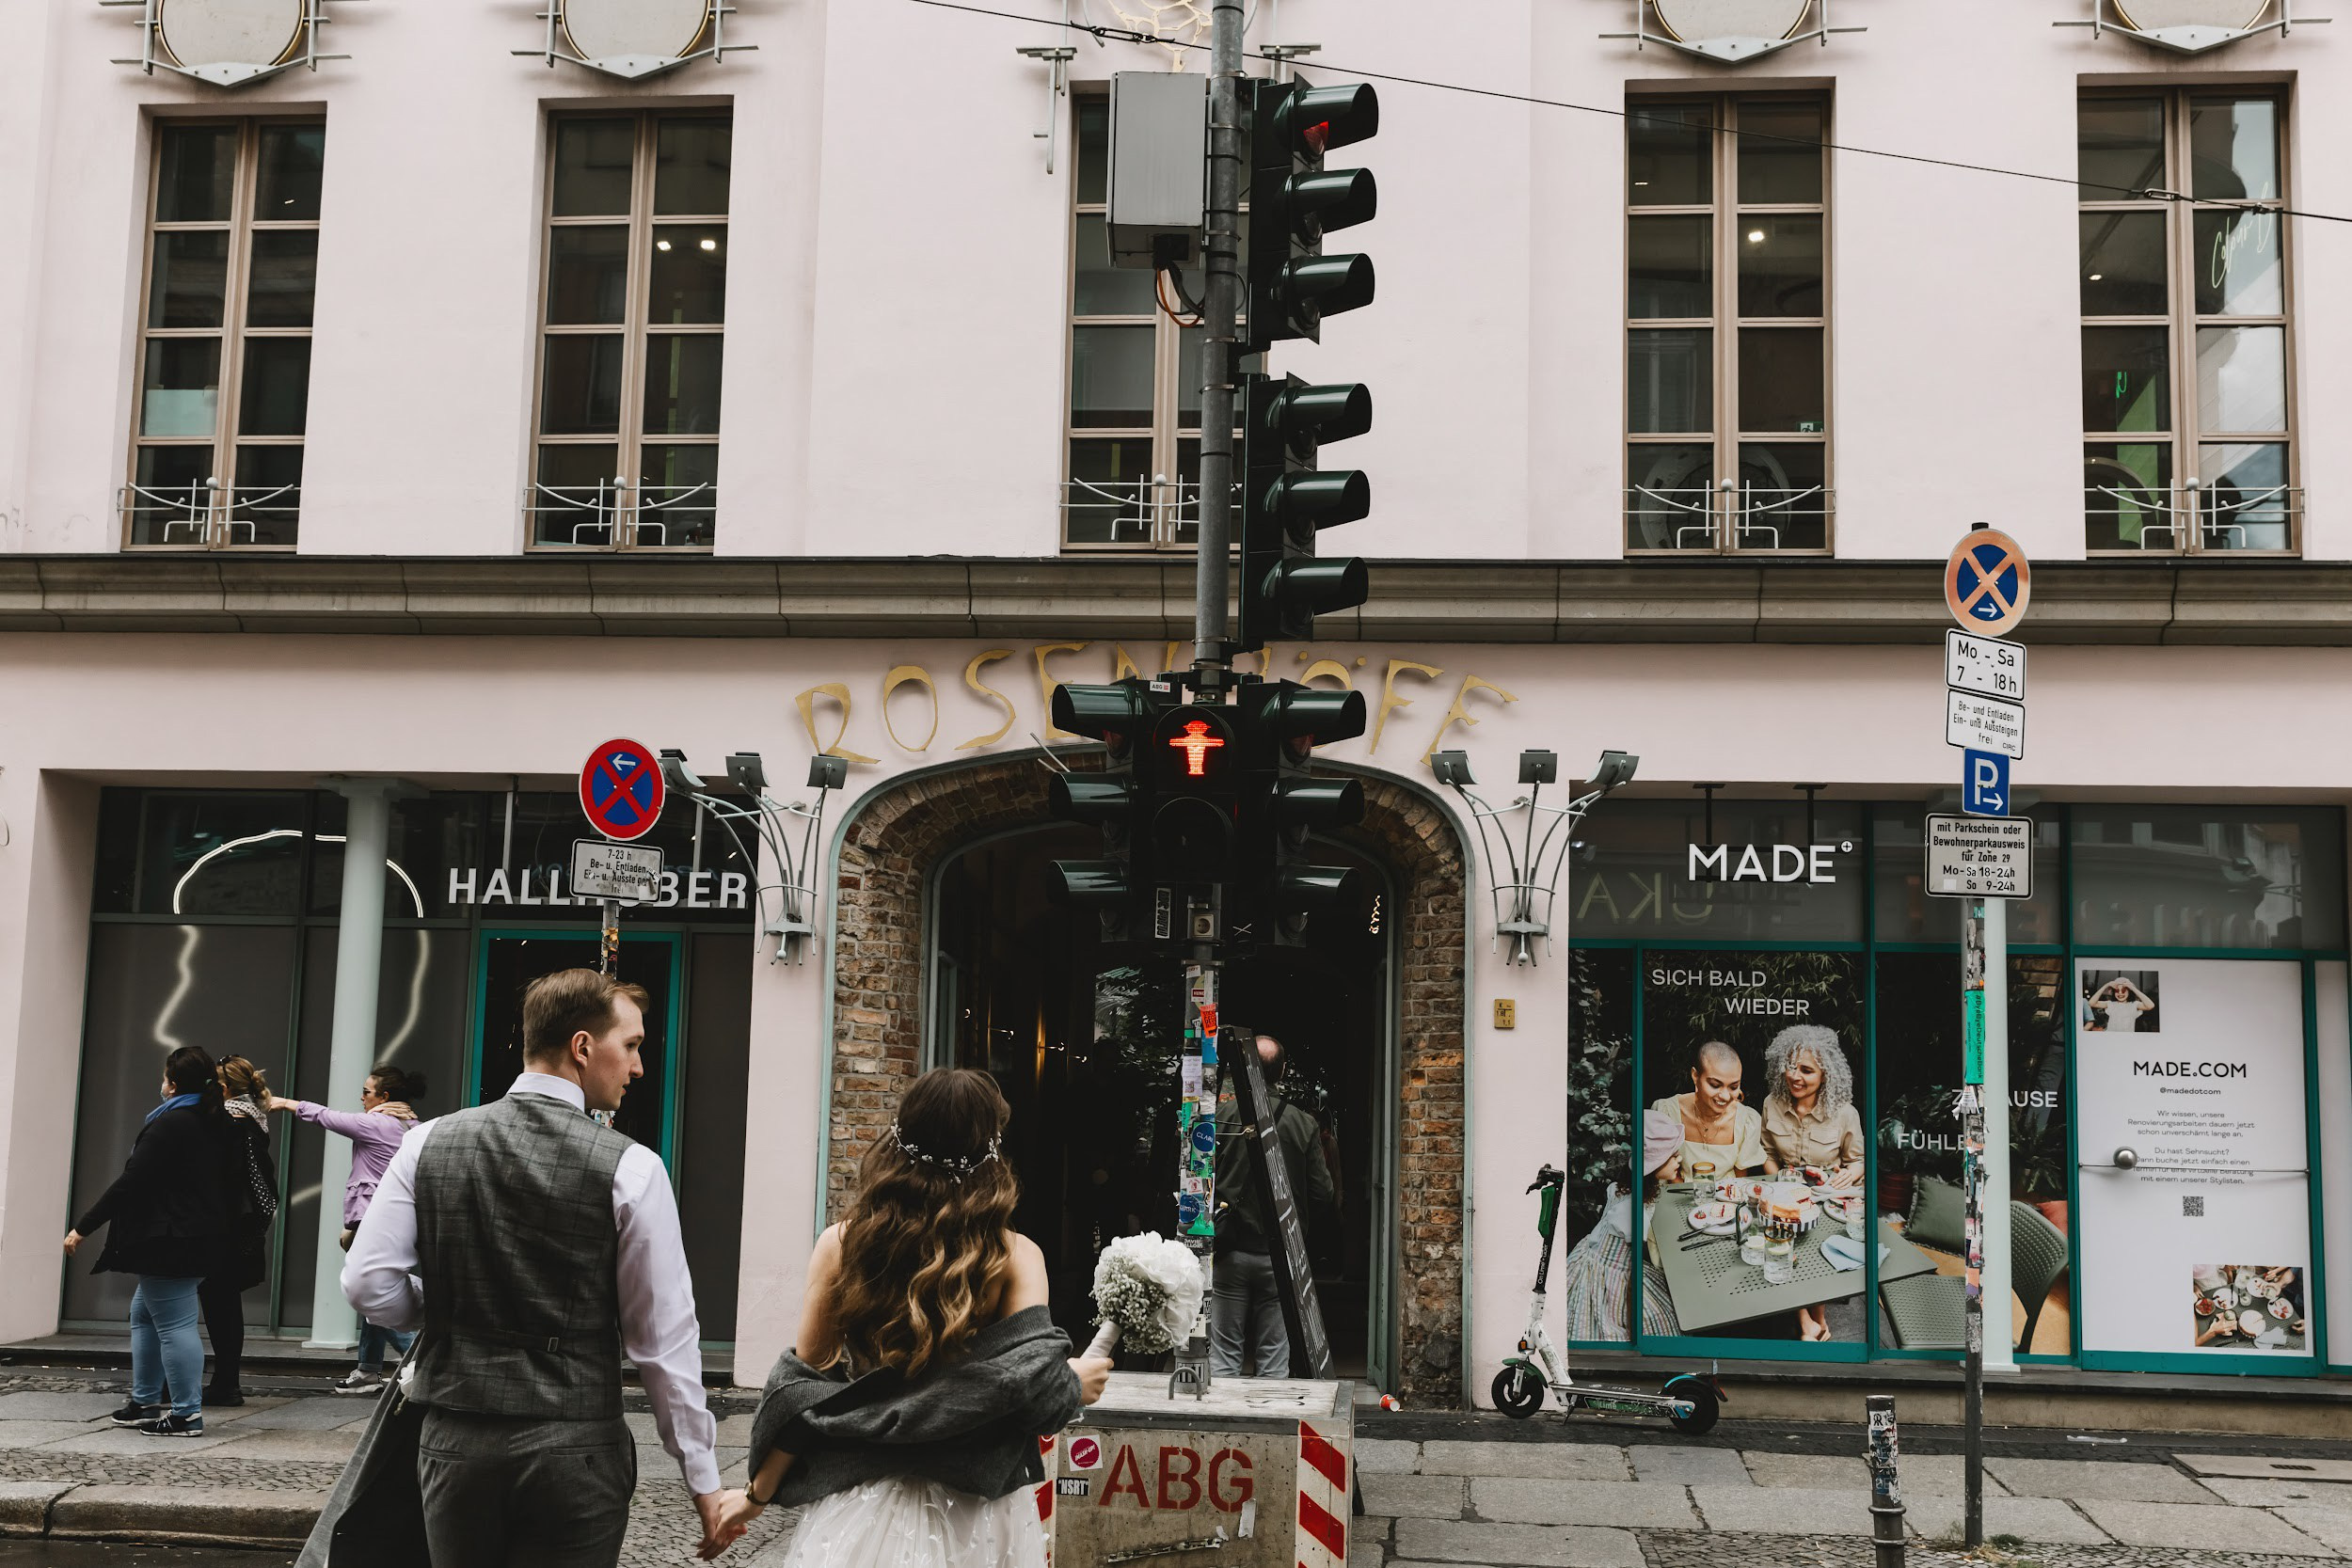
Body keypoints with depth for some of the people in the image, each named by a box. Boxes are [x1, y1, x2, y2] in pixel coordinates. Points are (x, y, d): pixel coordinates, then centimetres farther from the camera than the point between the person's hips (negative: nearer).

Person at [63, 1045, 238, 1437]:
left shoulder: (170, 1124, -15)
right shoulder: (217, 1125, 12)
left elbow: (130, 1183, -17)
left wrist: (83, 1228, -12)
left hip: (170, 1242, -10)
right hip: (204, 1239, 10)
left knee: (173, 1324, -7)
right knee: (144, 1314, 22)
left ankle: (187, 1416, -6)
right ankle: (145, 1404, 26)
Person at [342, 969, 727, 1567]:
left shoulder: (428, 1143, -1)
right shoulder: (629, 1169, -11)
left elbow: (368, 1285, -2)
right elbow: (663, 1339, -9)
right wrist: (702, 1478, 0)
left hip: (455, 1445, 4)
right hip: (575, 1451, -3)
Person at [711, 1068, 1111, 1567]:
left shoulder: (840, 1244, -6)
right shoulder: (1016, 1258, -10)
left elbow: (803, 1388, -3)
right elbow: (1029, 1382, -18)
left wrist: (759, 1492, 8)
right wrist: (1072, 1382, 4)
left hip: (866, 1505, 1)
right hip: (975, 1516, 0)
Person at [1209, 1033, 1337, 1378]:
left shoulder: (1220, 1116, -7)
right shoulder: (1303, 1124, -3)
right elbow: (1322, 1195, -2)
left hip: (1230, 1253, -1)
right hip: (1280, 1255, 1)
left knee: (1223, 1355, 6)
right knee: (1274, 1359, 8)